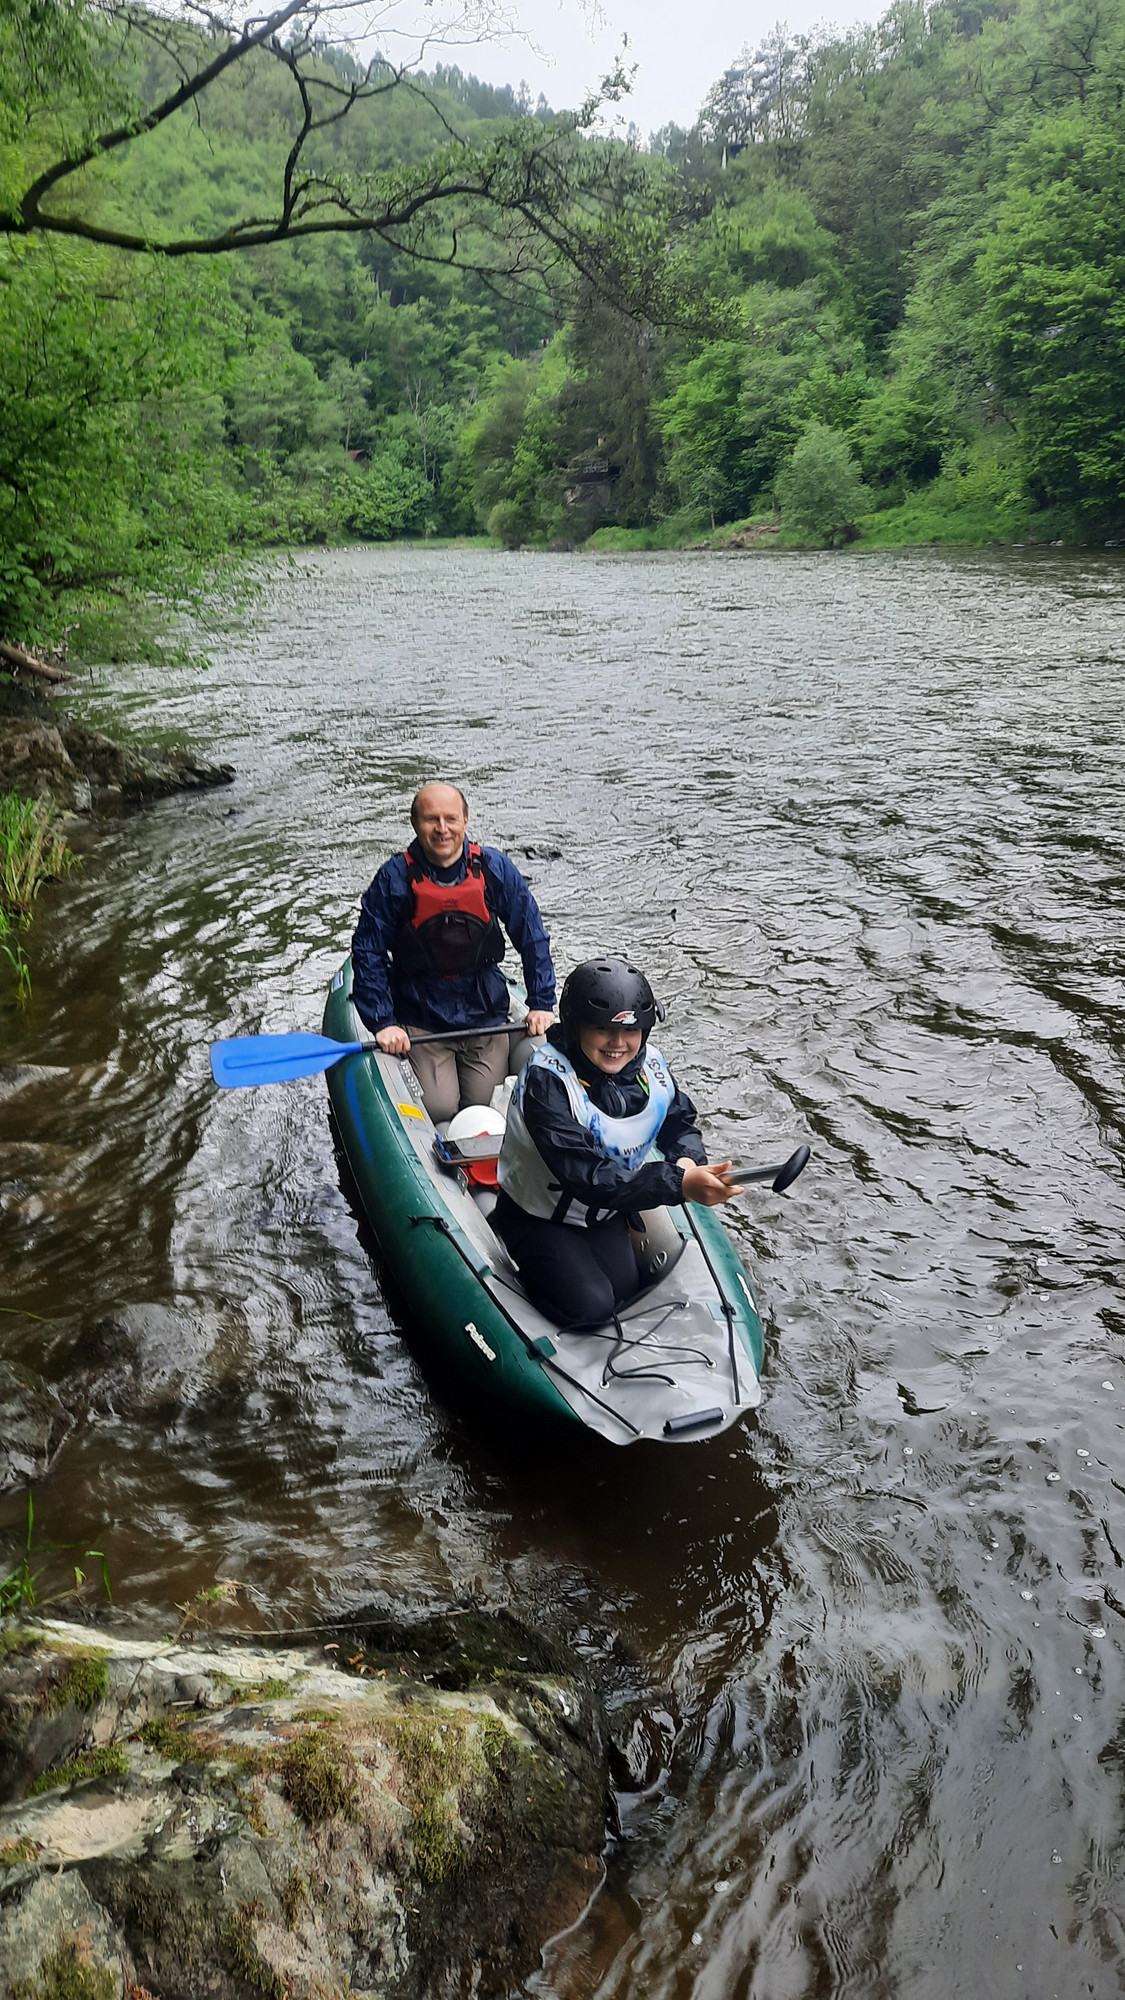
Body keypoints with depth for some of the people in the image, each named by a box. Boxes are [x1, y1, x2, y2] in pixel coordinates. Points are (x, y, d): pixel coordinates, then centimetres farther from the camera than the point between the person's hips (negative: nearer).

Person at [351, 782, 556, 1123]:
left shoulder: (495, 869, -5)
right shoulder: (394, 878, -11)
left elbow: (532, 939, 3)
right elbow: (367, 953, -7)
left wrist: (542, 1004, -1)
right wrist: (382, 1022, -13)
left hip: (486, 1015, 2)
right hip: (420, 1021, -2)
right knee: (439, 1109, -11)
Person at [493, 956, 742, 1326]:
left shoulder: (650, 1067, -12)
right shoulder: (547, 1078, -32)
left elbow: (680, 1124, 7)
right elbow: (585, 1176, -40)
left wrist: (687, 1160, -19)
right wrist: (678, 1183, -48)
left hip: (605, 1213, 6)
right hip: (538, 1216, -6)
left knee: (624, 1292, -4)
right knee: (589, 1305, -16)